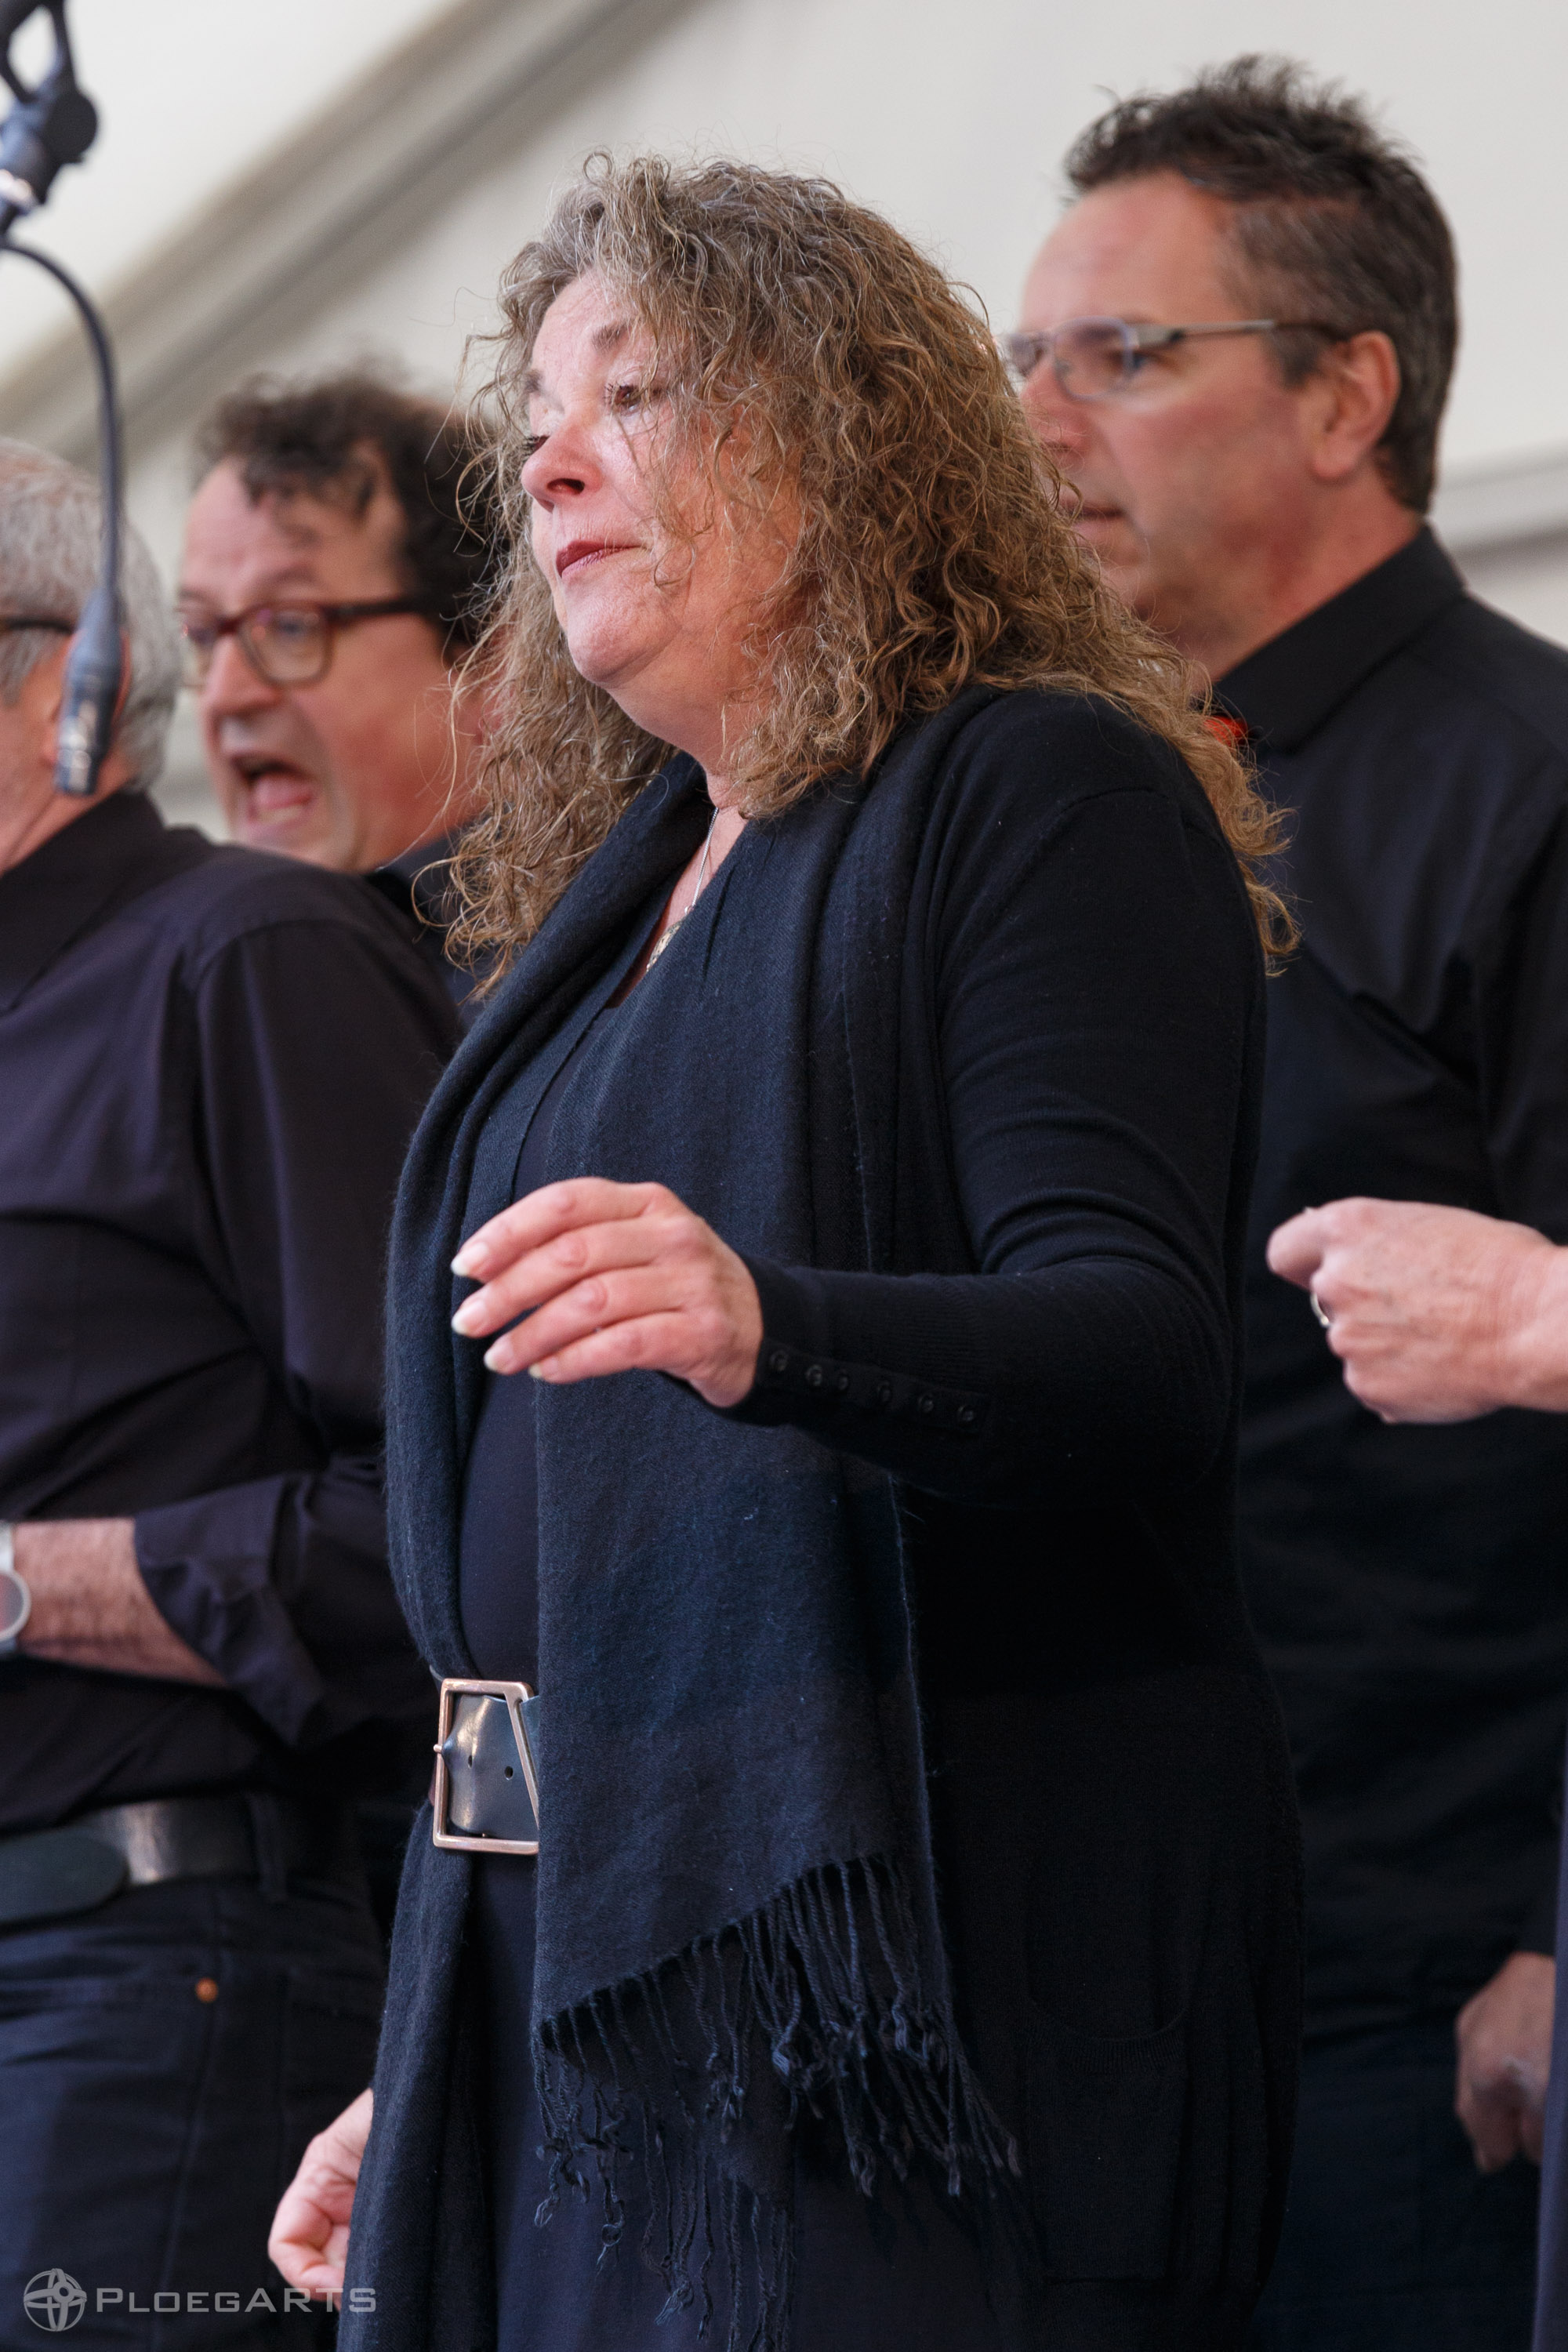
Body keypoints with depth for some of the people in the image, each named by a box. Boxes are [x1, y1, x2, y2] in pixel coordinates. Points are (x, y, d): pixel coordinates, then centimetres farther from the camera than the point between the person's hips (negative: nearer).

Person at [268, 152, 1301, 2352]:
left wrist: (764, 1326, -37)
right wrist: (421, 2083, 19)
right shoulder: (622, 900, 20)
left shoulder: (1040, 796, -4)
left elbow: (1150, 1351, -18)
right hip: (569, 1968, 8)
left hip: (917, 1978, -8)